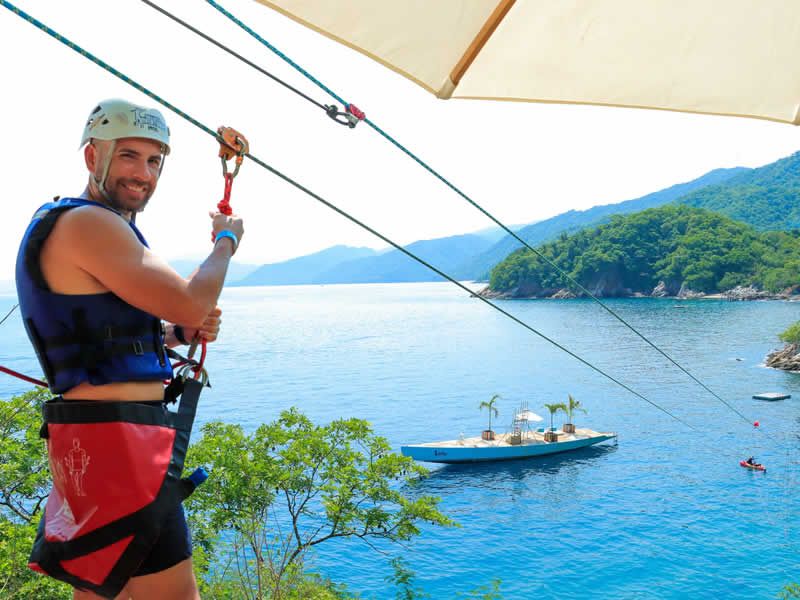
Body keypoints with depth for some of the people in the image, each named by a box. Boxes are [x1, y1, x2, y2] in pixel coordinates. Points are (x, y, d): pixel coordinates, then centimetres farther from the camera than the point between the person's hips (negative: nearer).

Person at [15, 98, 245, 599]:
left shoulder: (63, 222, 19)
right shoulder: (87, 222, -14)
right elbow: (189, 303, -22)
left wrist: (179, 335, 5)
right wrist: (226, 239, -4)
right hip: (115, 439, -11)